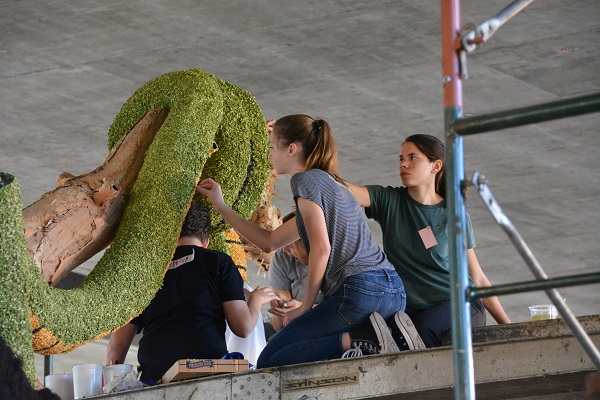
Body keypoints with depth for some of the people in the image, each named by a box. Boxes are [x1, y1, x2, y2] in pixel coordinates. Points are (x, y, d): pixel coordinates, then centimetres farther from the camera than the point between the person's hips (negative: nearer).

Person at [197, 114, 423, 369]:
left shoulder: (305, 179, 0)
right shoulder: (331, 183, 29)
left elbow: (321, 248, -11)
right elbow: (269, 242, 35)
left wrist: (306, 307, -3)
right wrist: (220, 205, 39)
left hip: (361, 290, -9)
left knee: (269, 363, -7)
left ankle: (362, 338, -22)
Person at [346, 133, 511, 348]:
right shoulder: (389, 201, 7)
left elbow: (477, 278, 9)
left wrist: (508, 327, 7)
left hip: (461, 306, -2)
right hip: (413, 312, 2)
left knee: (424, 328, -34)